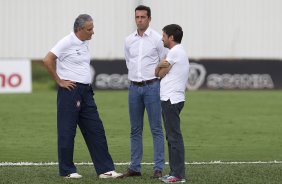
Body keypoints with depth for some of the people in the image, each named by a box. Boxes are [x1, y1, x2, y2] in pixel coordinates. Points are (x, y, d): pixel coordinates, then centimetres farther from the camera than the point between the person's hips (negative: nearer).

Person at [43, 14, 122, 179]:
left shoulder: (85, 43, 13)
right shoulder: (67, 43, -12)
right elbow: (48, 60, -18)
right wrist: (59, 81, -13)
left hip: (86, 91, 8)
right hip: (70, 91, -8)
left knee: (96, 130, 5)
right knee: (67, 132, 0)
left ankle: (105, 169, 5)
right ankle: (67, 170, 8)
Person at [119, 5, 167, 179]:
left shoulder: (157, 39, -5)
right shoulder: (129, 40, 8)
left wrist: (152, 76, 6)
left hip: (152, 86, -5)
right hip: (134, 87, 5)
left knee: (156, 129, -4)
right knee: (135, 130, 8)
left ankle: (158, 168, -4)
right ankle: (135, 167, 12)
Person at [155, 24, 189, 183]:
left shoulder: (175, 52, -12)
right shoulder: (180, 51, 19)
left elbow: (159, 73, -7)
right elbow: (162, 73, 18)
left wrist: (160, 66, 11)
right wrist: (162, 67, 1)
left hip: (171, 100, -10)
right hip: (171, 99, 10)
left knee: (174, 137, -10)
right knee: (172, 137, 12)